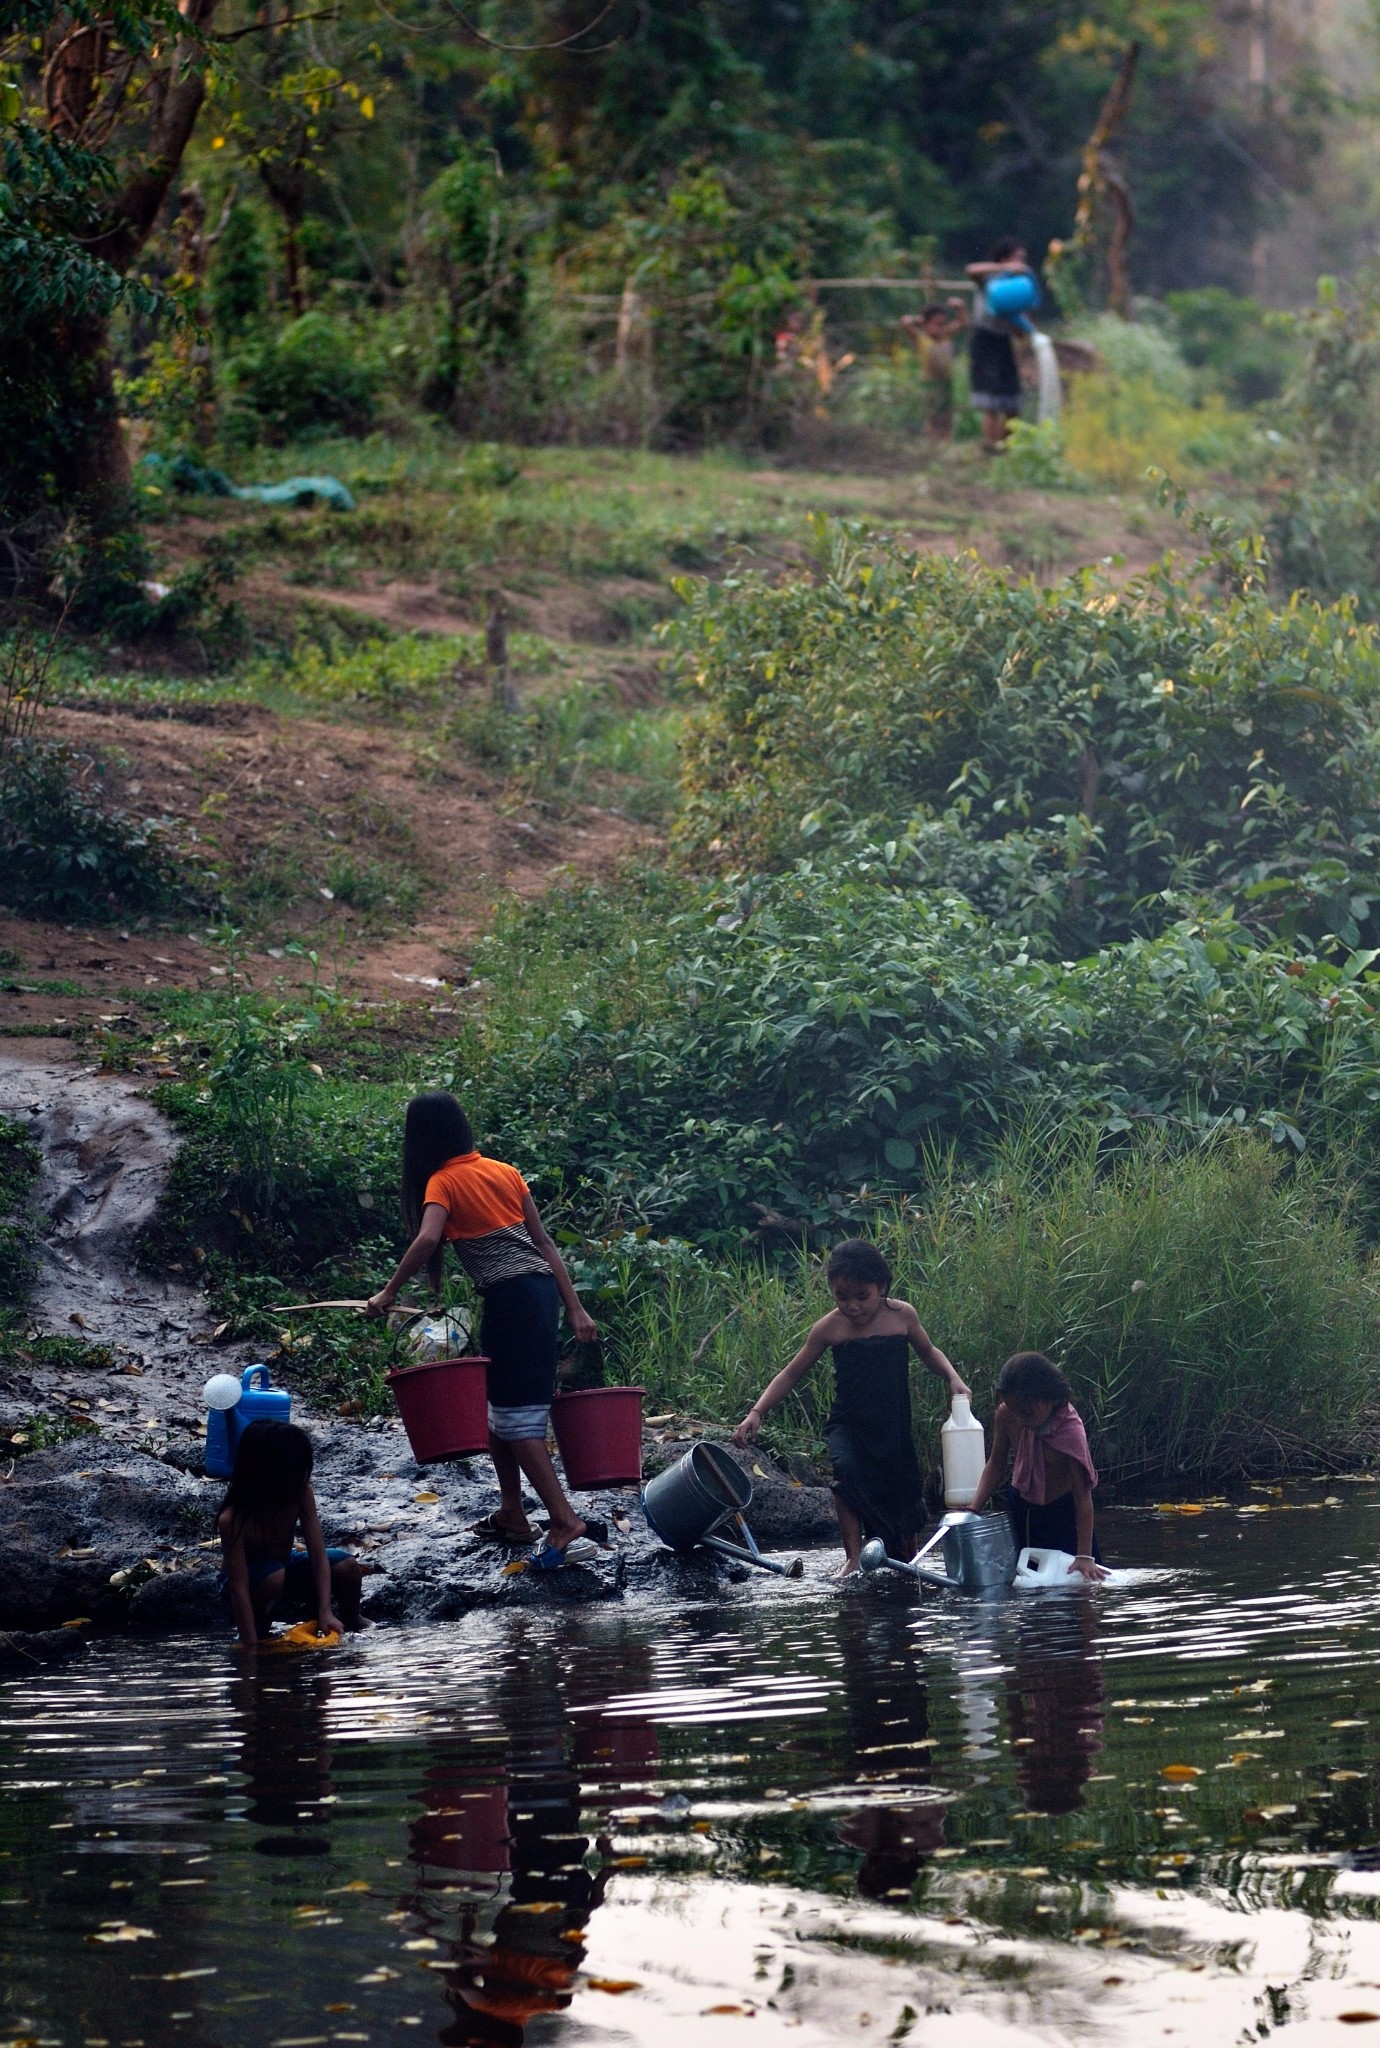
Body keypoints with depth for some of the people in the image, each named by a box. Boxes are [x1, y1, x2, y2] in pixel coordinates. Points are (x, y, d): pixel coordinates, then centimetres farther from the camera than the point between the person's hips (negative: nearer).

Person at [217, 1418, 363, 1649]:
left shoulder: (300, 1494, -22)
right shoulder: (232, 1519, -35)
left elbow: (318, 1555, -21)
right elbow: (239, 1589, -35)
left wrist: (325, 1611, -31)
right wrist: (251, 1647, -37)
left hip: (284, 1563, 5)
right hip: (248, 1577, -5)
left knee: (347, 1566, -17)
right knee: (273, 1576, -37)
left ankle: (353, 1623, 12)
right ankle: (260, 1633, -10)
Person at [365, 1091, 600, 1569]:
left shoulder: (443, 1181, -3)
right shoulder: (504, 1172, 16)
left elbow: (427, 1239, -21)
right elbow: (543, 1242, 14)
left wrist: (388, 1293, -12)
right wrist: (575, 1310, 14)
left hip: (508, 1297, -8)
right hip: (543, 1285, 8)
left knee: (516, 1417, -7)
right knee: (497, 1404, 20)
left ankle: (567, 1526, -16)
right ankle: (511, 1514, 25)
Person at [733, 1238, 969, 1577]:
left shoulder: (902, 1316, -3)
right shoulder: (830, 1328, -7)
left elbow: (928, 1352, 17)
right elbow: (792, 1374, 1)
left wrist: (952, 1378, -1)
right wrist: (757, 1413, -8)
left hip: (893, 1427, 2)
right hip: (848, 1424, -2)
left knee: (905, 1492, 9)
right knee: (846, 1470, -30)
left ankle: (910, 1560, 34)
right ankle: (852, 1557, -26)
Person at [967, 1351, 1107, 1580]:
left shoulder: (1071, 1432, -32)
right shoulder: (1006, 1416, -20)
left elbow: (1083, 1497, -31)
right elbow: (996, 1465, -3)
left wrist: (1085, 1557, -34)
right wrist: (973, 1510, -15)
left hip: (1062, 1510, -4)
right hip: (1021, 1507, 4)